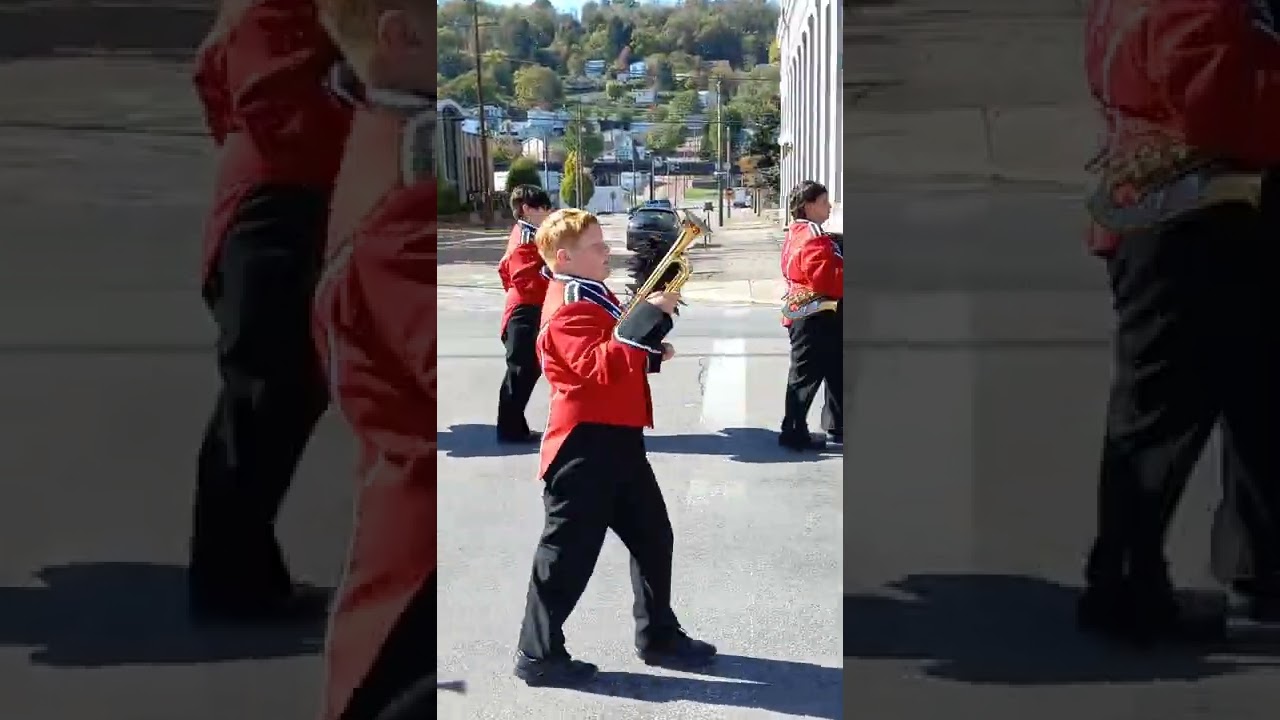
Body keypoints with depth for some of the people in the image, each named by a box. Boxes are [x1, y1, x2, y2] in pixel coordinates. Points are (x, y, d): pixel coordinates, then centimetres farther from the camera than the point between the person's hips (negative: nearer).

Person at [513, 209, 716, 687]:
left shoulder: (596, 297, 14)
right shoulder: (569, 309, -18)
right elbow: (601, 367, -32)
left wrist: (652, 354, 6)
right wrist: (650, 317, -31)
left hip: (617, 440, 10)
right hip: (585, 445, -10)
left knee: (652, 538, 16)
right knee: (568, 552, -2)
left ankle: (658, 635, 29)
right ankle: (538, 654, 9)